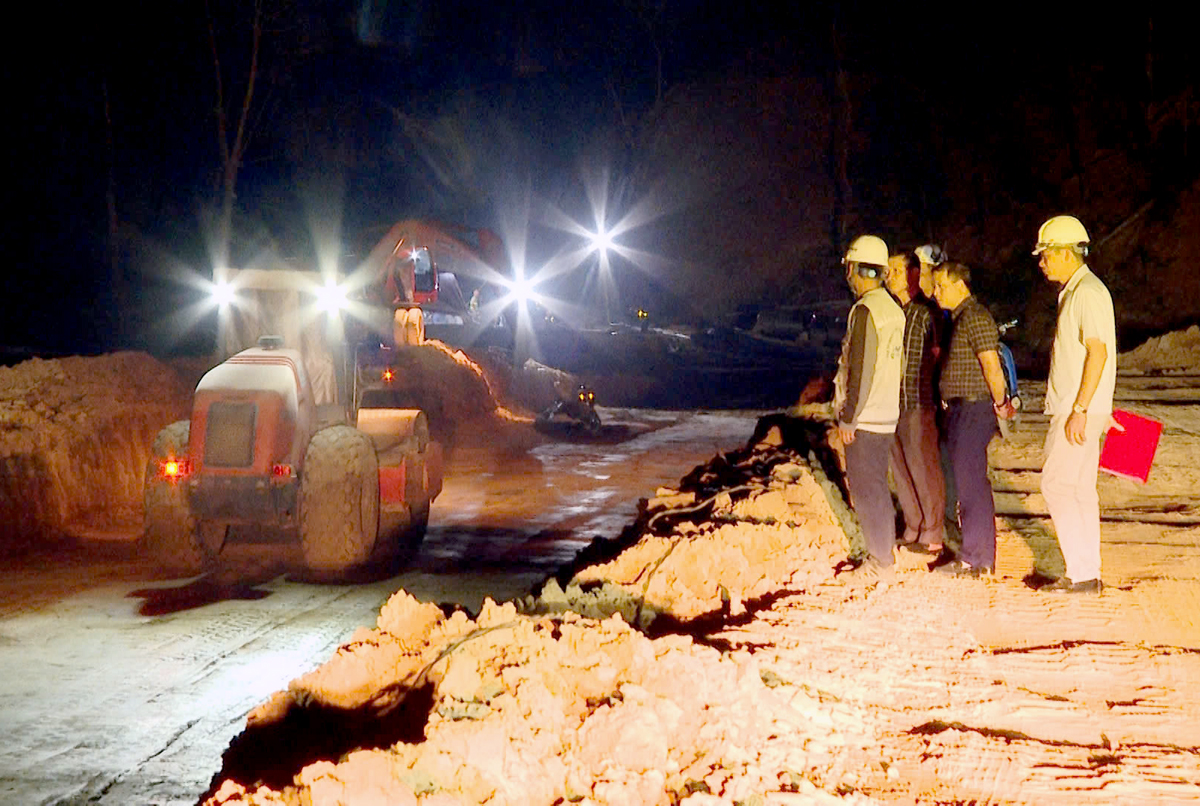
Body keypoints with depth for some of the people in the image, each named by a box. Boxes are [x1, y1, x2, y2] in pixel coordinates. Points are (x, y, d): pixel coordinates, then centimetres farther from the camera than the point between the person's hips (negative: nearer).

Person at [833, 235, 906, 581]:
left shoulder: (865, 310, -17)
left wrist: (848, 418, -16)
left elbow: (861, 370, -20)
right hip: (886, 416, 9)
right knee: (876, 485, 17)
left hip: (864, 419, -9)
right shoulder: (892, 308, 10)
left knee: (865, 488, -2)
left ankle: (880, 561, 2)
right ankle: (885, 551, 24)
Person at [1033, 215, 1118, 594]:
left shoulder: (1088, 291, -14)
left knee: (1057, 484, -9)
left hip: (1079, 409, -10)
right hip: (1073, 407, 10)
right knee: (1079, 489, 10)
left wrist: (1079, 410, -23)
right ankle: (1086, 574, 13)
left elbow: (1098, 352, -21)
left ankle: (1081, 571, -7)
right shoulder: (1074, 291, 17)